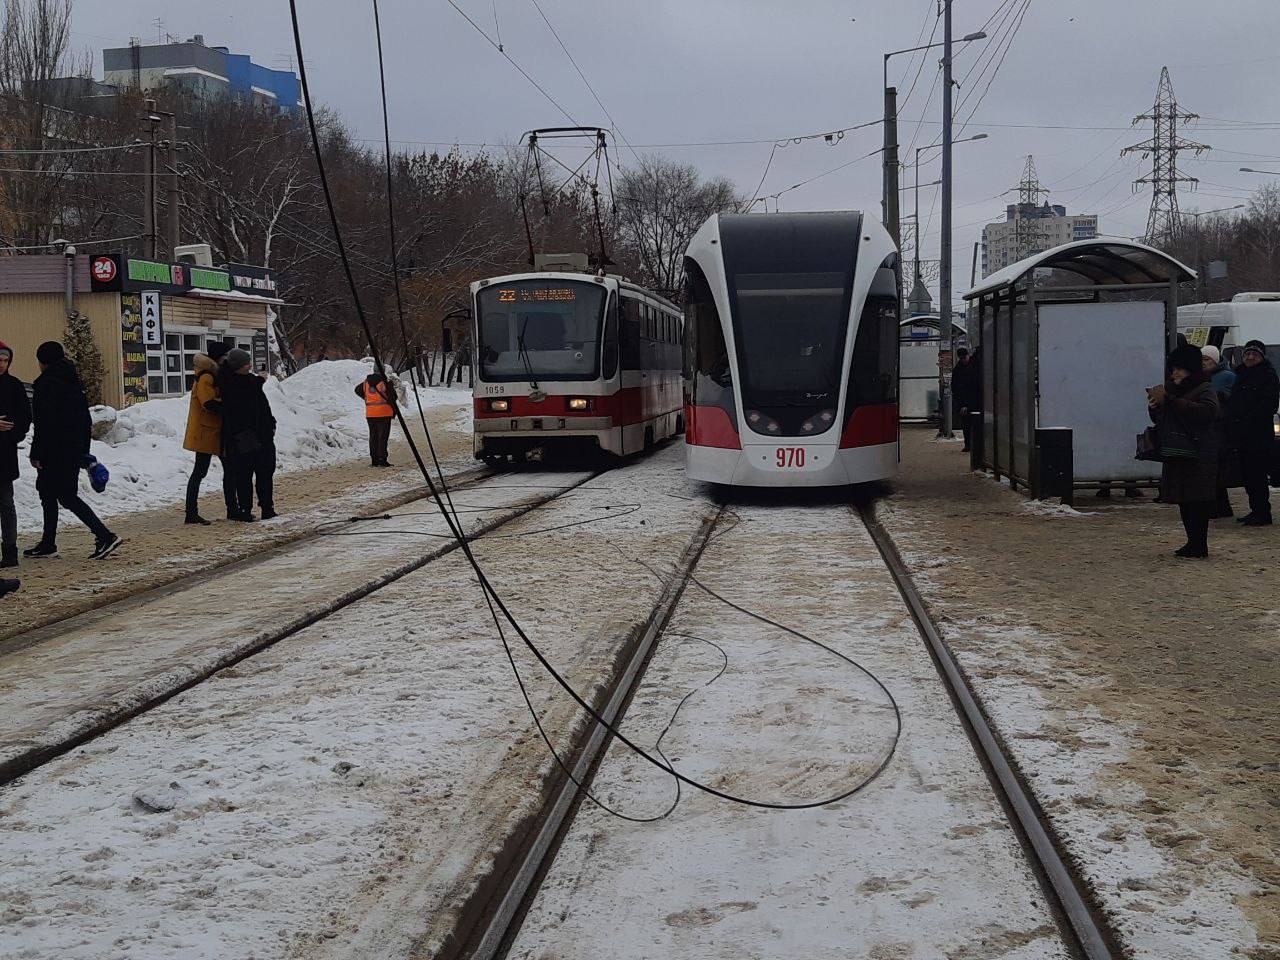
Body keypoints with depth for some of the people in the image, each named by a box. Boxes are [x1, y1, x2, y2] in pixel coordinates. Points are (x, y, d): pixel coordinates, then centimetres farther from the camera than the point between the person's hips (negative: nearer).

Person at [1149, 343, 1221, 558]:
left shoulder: (1204, 389, -6)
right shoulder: (1171, 388, 17)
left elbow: (1207, 411, -27)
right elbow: (1159, 420, 25)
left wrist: (1172, 400, -25)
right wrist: (1154, 407, 1)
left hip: (1198, 457, -7)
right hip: (1175, 455, 8)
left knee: (1198, 500, -7)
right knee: (1184, 500, 8)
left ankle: (1199, 545, -4)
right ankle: (1193, 542, 15)